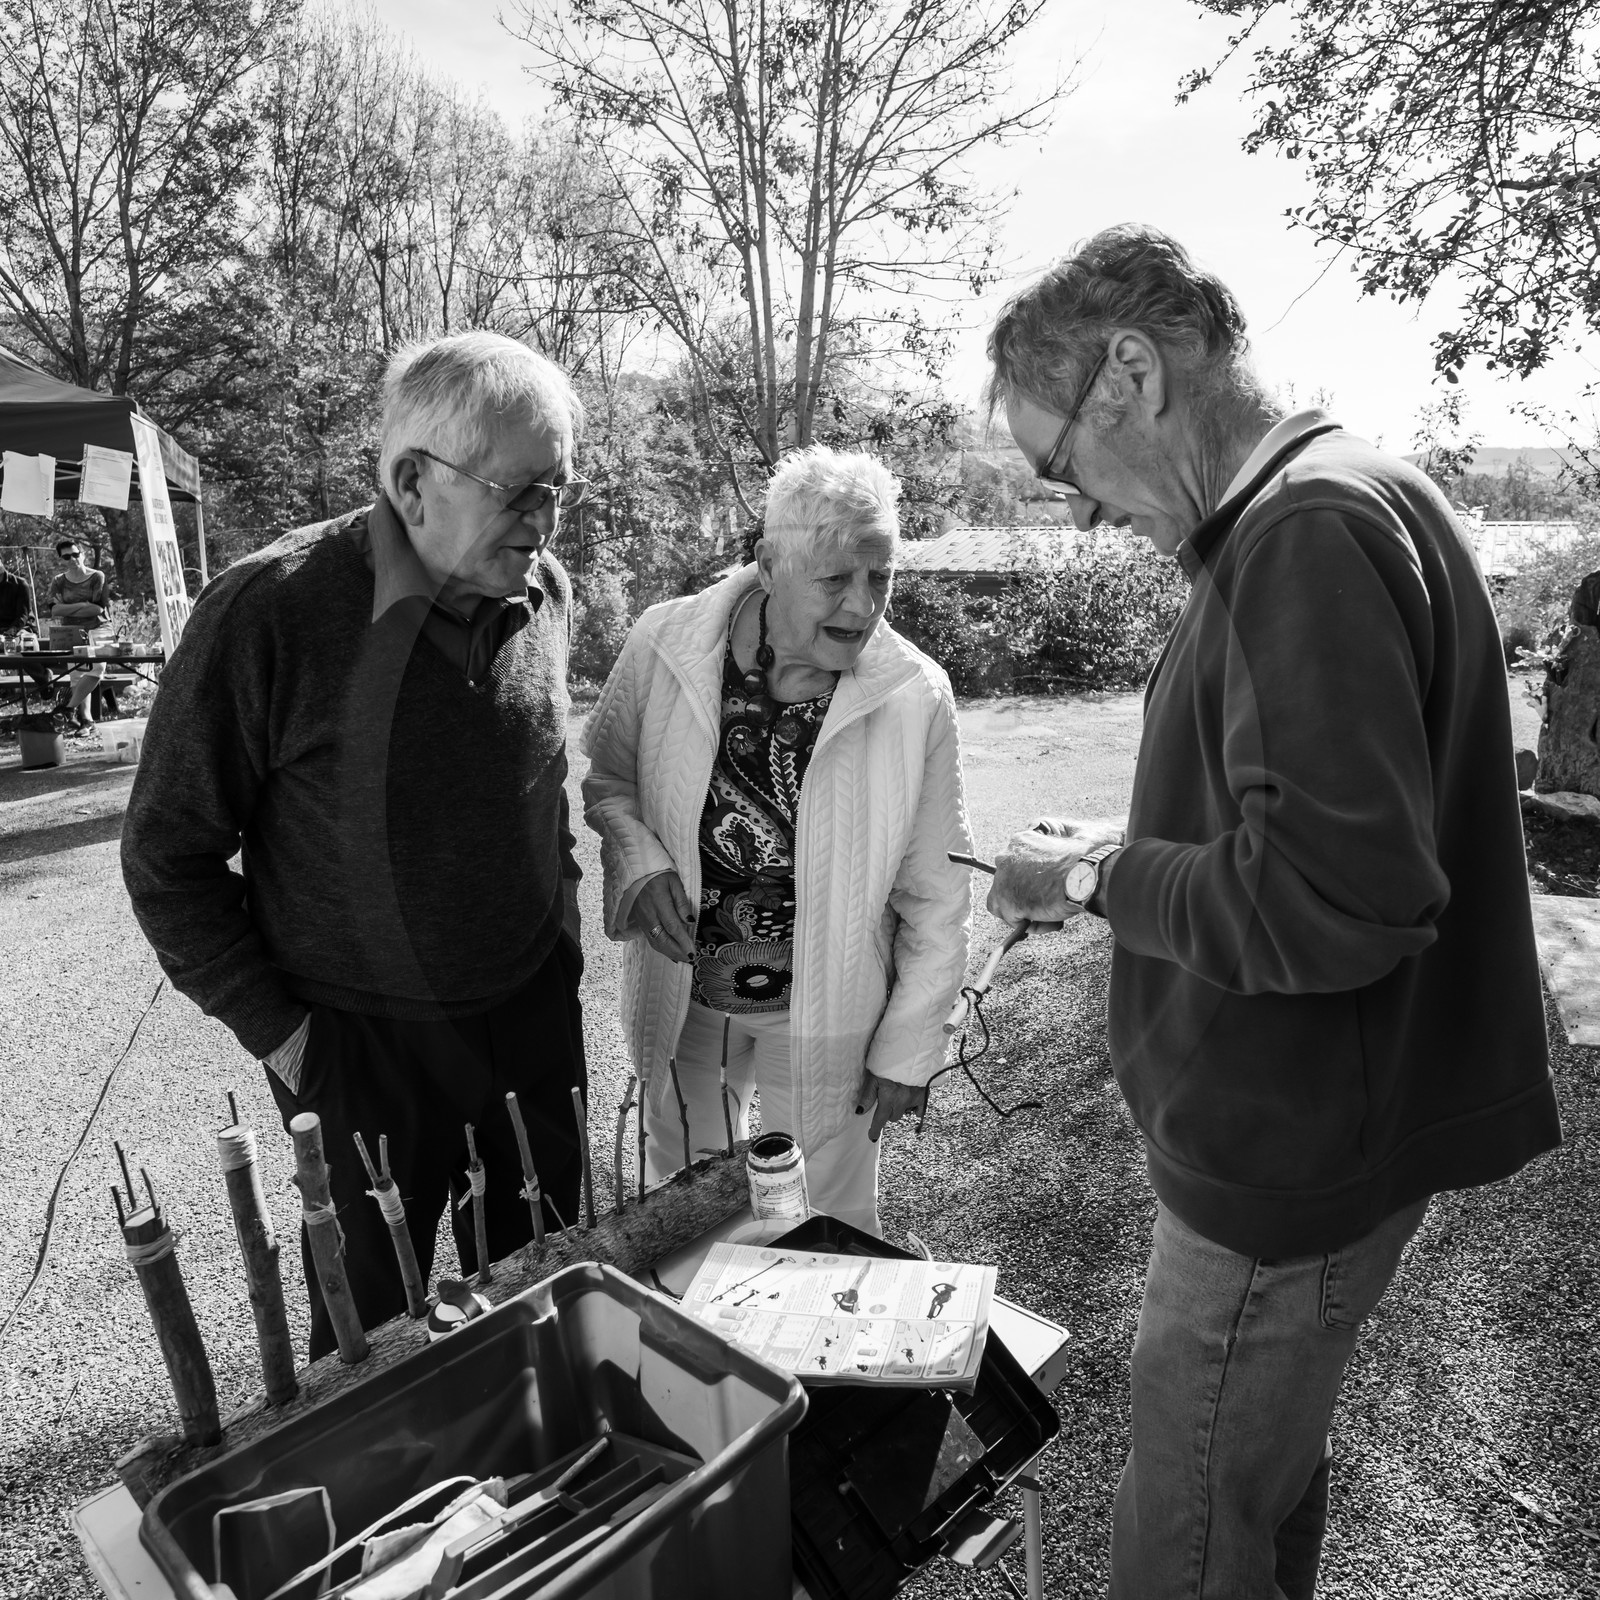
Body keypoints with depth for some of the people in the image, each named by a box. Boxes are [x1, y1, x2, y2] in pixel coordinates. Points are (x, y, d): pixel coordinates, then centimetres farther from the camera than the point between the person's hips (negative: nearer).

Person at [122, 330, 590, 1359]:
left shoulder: (542, 590, -5)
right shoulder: (270, 612, -21)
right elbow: (169, 858, -11)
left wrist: (559, 919, 9)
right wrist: (275, 1029, -9)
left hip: (535, 1013, 4)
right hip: (360, 1044, -4)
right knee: (373, 1325, 18)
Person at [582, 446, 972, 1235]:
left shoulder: (915, 696, -18)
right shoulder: (664, 645, -15)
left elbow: (936, 896, -8)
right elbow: (603, 777, 3)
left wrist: (907, 1045, -5)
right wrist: (638, 860, -16)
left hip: (825, 1018, -2)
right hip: (681, 995, 2)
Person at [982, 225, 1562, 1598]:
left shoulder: (1309, 531, -22)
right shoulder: (1336, 502, 10)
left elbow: (1340, 898, -30)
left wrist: (1103, 880, -16)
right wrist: (1134, 854, 6)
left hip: (1291, 1160, -10)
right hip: (1307, 1130, 10)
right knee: (1270, 1487, 28)